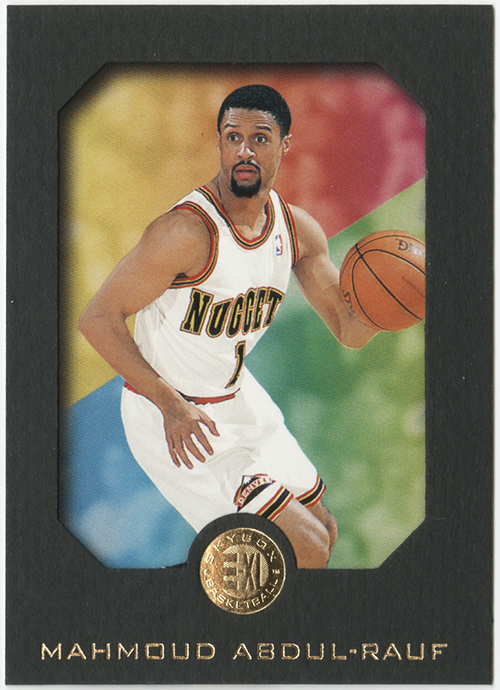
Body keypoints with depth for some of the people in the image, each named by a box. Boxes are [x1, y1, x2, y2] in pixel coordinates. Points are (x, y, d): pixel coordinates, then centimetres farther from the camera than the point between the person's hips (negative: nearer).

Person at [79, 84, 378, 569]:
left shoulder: (298, 230, -3)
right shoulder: (187, 231, -27)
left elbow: (349, 331, 3)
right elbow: (97, 319, -23)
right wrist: (171, 404, -30)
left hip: (236, 398, 8)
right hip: (168, 417, -8)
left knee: (322, 530, 19)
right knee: (308, 548, -11)